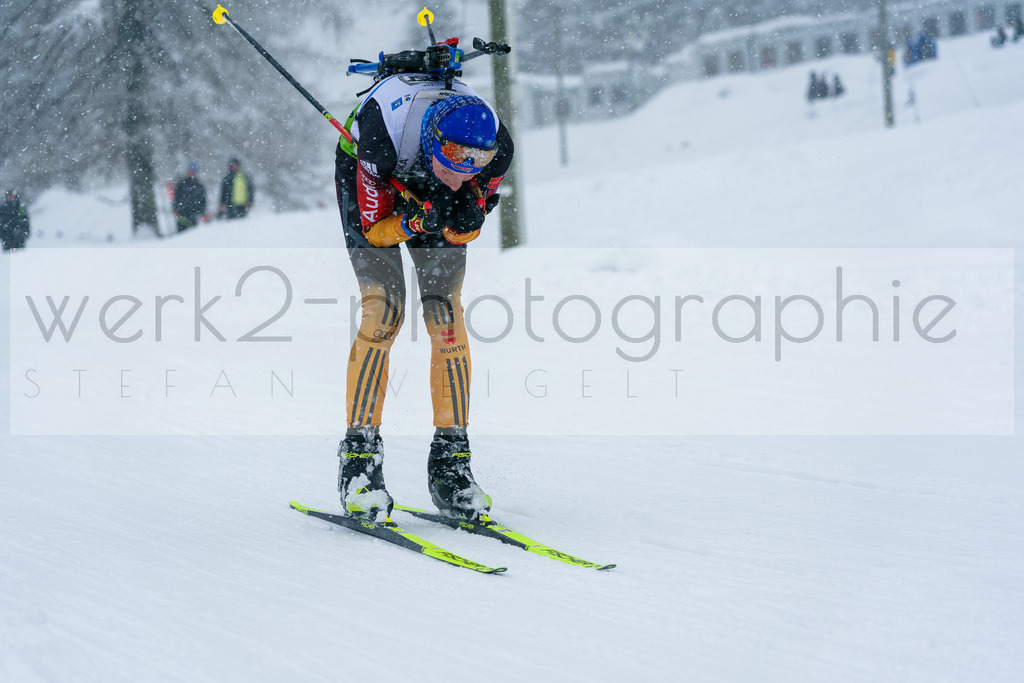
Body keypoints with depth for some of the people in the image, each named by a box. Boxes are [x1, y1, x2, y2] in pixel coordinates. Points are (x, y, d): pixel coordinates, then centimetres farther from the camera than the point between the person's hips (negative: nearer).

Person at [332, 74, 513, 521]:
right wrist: (414, 224, -46)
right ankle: (358, 458, -13)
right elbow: (370, 229, -27)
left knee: (447, 317, -10)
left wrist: (463, 223, -38)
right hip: (373, 196, -3)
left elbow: (464, 232, -15)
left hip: (434, 204, 3)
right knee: (384, 312, -18)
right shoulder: (384, 139, -41)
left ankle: (450, 465, -5)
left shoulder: (494, 150, -31)